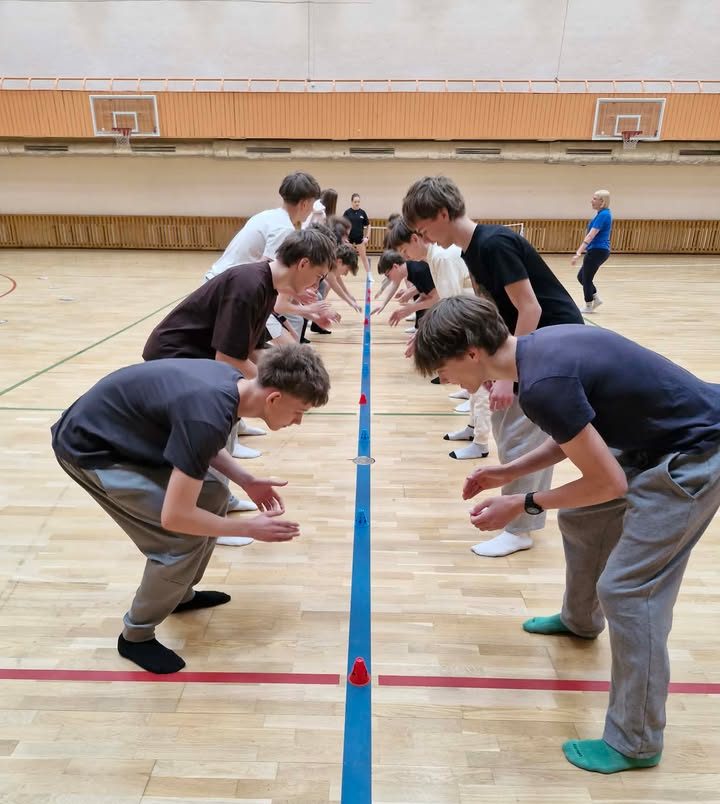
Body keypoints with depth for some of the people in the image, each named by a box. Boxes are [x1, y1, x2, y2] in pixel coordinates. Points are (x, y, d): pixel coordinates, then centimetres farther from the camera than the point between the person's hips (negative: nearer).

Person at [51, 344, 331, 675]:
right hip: (89, 447, -9)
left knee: (213, 496, 8)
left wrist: (246, 481, 1)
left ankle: (181, 594, 28)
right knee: (183, 540, -13)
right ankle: (136, 636, 11)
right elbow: (175, 516, -30)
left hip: (127, 434, 9)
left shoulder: (231, 380, -8)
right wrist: (250, 528, -19)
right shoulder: (209, 416, -35)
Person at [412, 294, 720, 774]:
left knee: (627, 589, -7)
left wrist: (521, 506, -12)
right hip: (657, 438, 10)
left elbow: (608, 483, -22)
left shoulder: (543, 385, -29)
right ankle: (580, 621, 46)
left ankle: (635, 742, 11)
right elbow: (578, 435, 12)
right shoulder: (539, 347, 0)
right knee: (580, 518, 21)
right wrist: (511, 472, 8)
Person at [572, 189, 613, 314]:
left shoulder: (603, 215, -18)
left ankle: (589, 306, 14)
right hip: (599, 251, 10)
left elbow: (590, 236, -25)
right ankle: (596, 298, 18)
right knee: (581, 276, 16)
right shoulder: (604, 213, 12)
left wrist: (578, 253, -28)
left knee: (586, 278, 3)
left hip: (597, 251, -10)